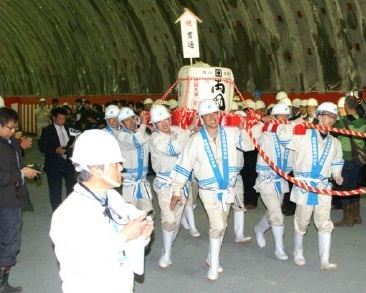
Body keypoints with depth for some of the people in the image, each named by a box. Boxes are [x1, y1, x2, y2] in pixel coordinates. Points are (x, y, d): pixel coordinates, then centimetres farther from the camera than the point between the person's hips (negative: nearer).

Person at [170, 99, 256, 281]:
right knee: (218, 226, -14)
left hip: (227, 190, 4)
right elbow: (183, 165, -9)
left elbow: (249, 146, 4)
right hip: (209, 191, -4)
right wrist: (176, 191, -8)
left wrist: (243, 128, -11)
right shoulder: (197, 139, -14)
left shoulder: (229, 133, -6)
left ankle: (212, 258, 37)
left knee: (220, 226, 16)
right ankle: (213, 267, 2)